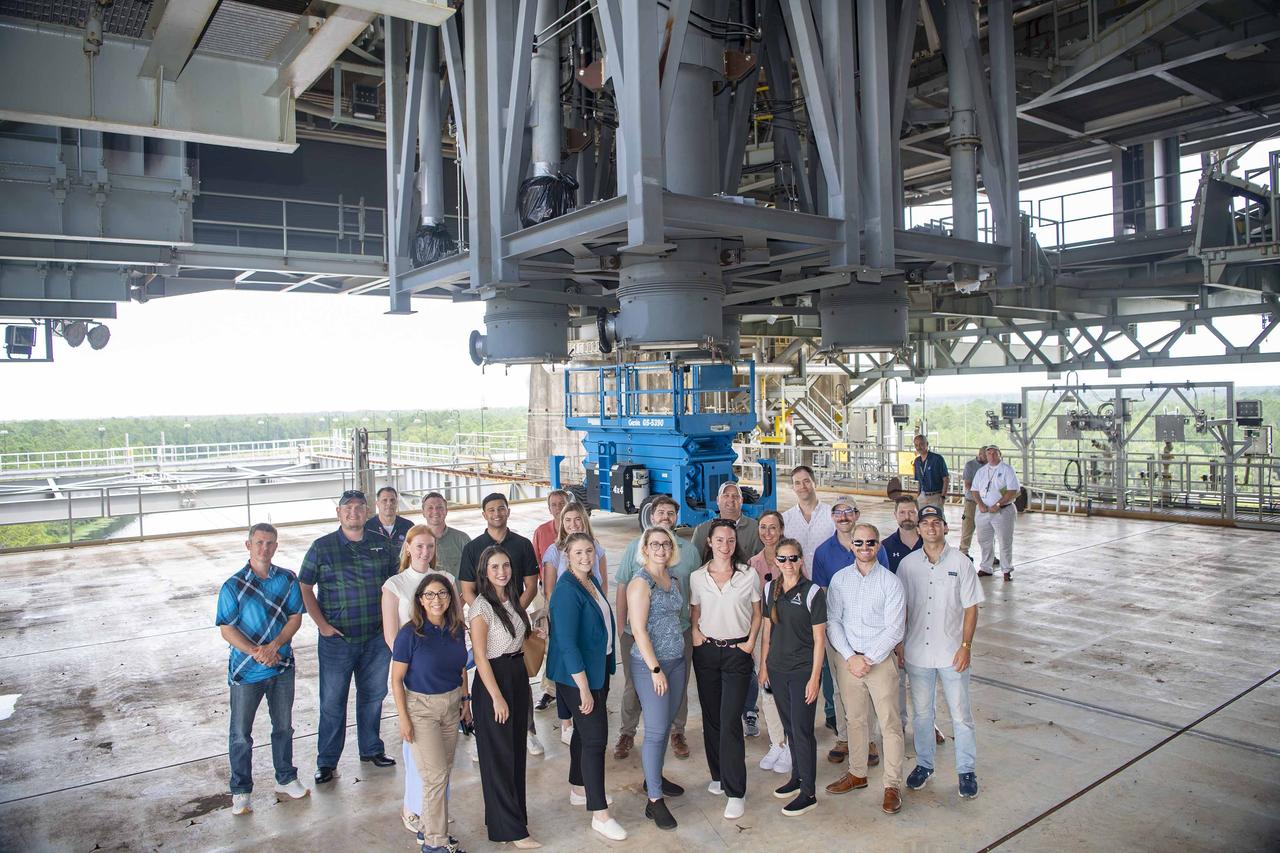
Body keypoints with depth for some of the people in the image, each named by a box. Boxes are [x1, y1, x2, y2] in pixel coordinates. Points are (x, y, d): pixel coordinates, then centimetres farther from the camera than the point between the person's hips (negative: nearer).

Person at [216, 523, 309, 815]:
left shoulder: (288, 579, -3)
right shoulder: (233, 586, -12)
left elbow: (295, 618, -3)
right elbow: (227, 629, -12)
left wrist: (274, 645, -19)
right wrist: (256, 653, -22)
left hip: (282, 666, 3)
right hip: (246, 670, -3)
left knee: (283, 727, 16)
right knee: (241, 734, 9)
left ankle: (286, 781, 32)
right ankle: (240, 791, 25)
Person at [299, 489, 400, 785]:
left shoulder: (382, 544, 3)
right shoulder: (322, 547, -5)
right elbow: (305, 587, -2)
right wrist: (322, 624, -9)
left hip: (377, 637, 3)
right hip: (337, 639, -2)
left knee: (373, 695, 15)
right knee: (332, 701, 5)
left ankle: (371, 749, 32)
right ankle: (326, 761, 20)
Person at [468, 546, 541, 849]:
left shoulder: (512, 599, 5)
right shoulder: (482, 607, -18)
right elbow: (480, 656, -18)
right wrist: (496, 697, -18)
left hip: (518, 675, 8)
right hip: (494, 679, -8)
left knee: (516, 749, 18)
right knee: (499, 755, 3)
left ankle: (513, 809, 35)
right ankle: (510, 828, 14)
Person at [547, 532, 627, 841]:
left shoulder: (592, 582, 4)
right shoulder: (567, 591, -22)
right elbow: (567, 643, -24)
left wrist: (600, 678, 14)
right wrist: (583, 688, -22)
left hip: (598, 668, 8)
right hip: (577, 675, -8)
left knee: (585, 732, 21)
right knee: (595, 737, -5)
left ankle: (579, 789, 38)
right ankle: (600, 814, 5)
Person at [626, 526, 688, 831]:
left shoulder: (673, 580, 9)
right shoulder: (641, 582, -14)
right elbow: (639, 629, -17)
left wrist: (680, 651, 12)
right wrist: (656, 669, -17)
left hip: (677, 661, 7)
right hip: (649, 663, -7)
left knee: (665, 725, 17)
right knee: (656, 731, -3)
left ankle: (654, 778, 34)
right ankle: (654, 800, 5)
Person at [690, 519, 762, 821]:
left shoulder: (749, 575, -4)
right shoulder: (697, 578, 0)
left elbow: (757, 613, 6)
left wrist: (751, 641, -4)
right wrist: (695, 633, -6)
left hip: (737, 652, -2)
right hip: (706, 652, 3)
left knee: (730, 721, -8)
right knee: (711, 718, 11)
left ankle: (736, 792, 0)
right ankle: (718, 775, 29)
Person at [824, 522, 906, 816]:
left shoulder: (891, 582, -6)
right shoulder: (839, 579, 2)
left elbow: (894, 629, -9)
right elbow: (832, 621, 0)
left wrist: (869, 659, -14)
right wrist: (850, 657, -10)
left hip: (881, 659, -3)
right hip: (847, 658, 3)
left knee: (890, 723, 1)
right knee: (854, 719, 14)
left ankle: (893, 785, 13)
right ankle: (857, 774, 31)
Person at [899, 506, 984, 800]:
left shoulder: (960, 563, -5)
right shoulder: (908, 564, 0)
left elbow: (970, 608, -3)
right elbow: (900, 608, 6)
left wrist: (966, 646, -9)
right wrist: (898, 644, 4)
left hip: (951, 653, -2)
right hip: (917, 652, 2)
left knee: (961, 715, 7)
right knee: (921, 713, 14)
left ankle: (966, 770, 23)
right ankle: (924, 764, 30)